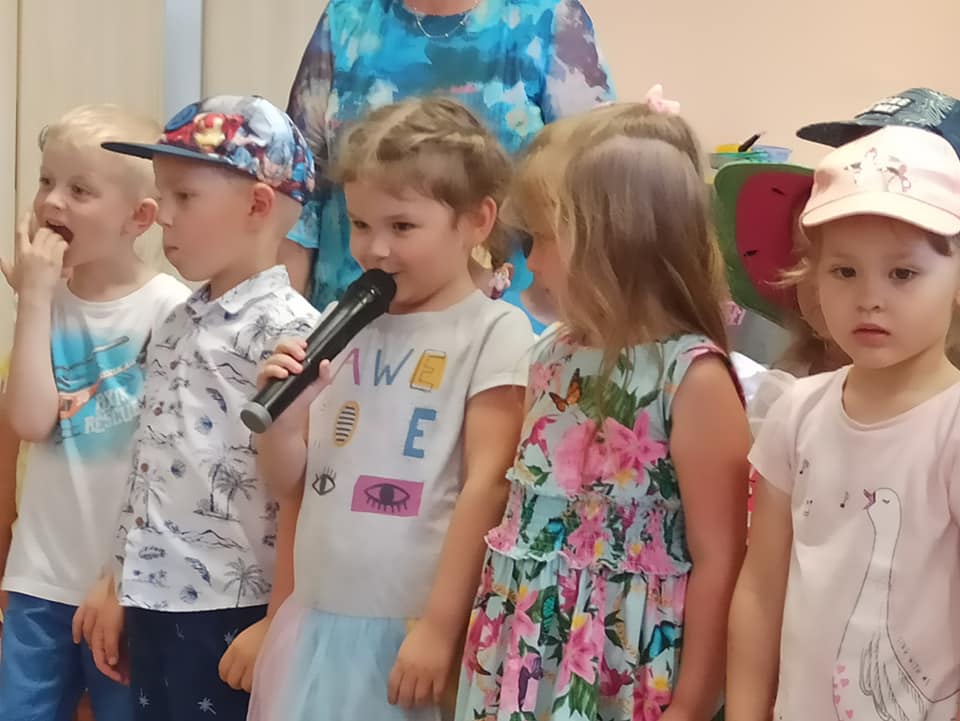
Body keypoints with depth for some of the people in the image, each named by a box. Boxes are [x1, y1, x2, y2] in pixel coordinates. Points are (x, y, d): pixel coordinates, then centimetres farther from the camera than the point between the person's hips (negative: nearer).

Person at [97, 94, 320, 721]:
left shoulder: (288, 329, -12)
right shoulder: (176, 325, 12)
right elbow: (148, 471, 15)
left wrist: (279, 621, -17)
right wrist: (121, 591, 16)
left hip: (233, 610, -7)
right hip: (156, 601, 7)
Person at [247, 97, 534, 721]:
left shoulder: (493, 332, -8)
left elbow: (487, 484, -12)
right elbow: (288, 481, 11)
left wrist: (440, 627, -14)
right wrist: (283, 411, -8)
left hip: (411, 630, -5)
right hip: (316, 620, 5)